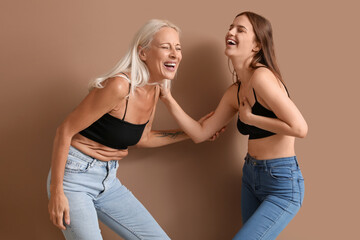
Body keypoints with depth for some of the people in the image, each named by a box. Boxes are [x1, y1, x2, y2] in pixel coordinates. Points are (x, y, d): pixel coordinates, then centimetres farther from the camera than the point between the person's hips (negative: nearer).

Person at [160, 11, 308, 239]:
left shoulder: (262, 76, -20)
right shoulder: (234, 92, 5)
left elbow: (299, 128, -27)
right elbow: (200, 133, 5)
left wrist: (250, 117, -16)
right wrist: (169, 99, -4)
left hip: (282, 182, -8)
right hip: (251, 177, 8)